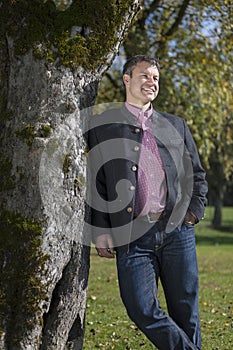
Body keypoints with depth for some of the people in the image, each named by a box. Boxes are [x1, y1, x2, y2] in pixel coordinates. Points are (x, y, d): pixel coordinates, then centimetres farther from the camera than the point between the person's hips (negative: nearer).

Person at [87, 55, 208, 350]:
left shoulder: (176, 125, 17)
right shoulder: (102, 126, 9)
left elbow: (197, 174, 23)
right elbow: (95, 181, 6)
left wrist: (195, 211, 8)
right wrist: (100, 230, -3)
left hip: (177, 230, 2)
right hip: (132, 235, -2)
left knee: (186, 312, 4)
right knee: (142, 309, -12)